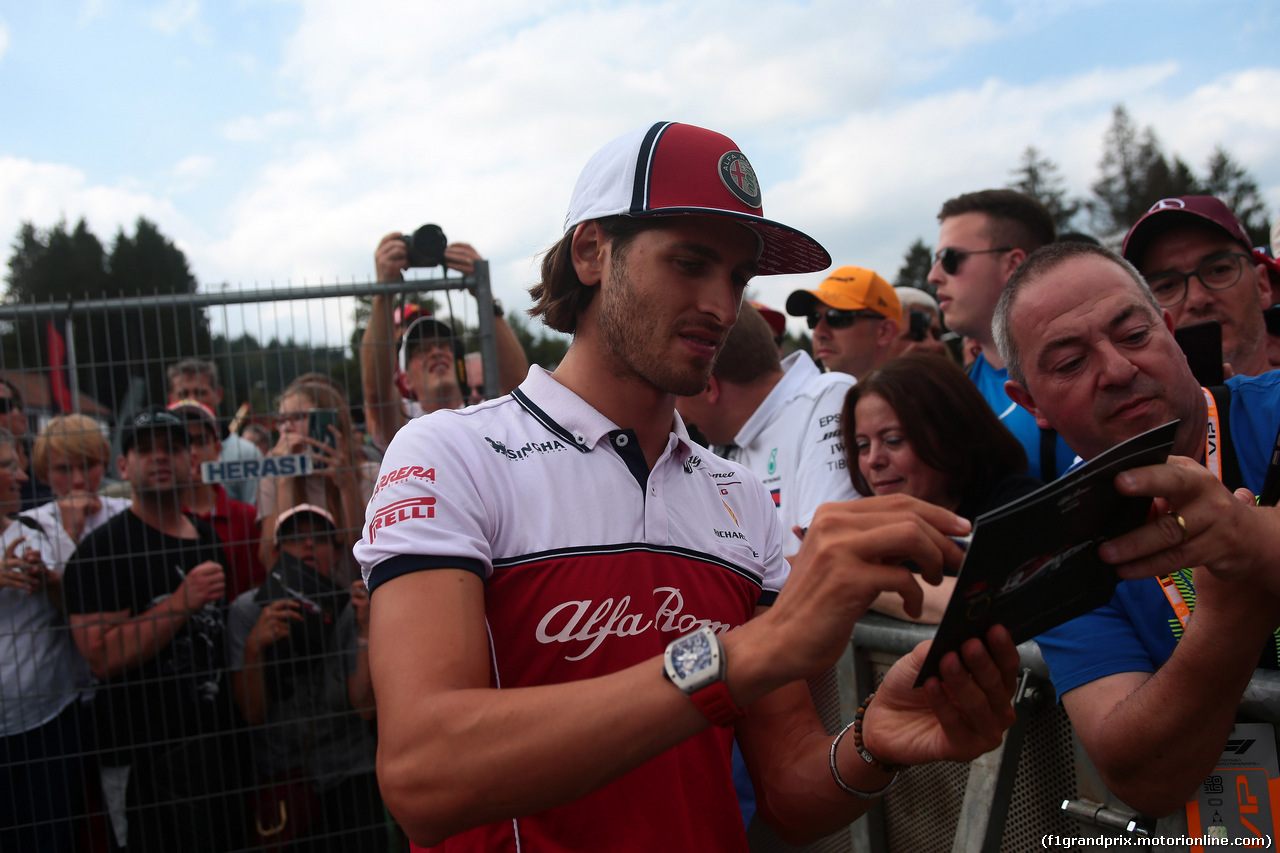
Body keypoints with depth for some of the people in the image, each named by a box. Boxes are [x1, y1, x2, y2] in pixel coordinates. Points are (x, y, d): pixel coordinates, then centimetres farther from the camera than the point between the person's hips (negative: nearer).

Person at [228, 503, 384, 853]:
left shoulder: (349, 608, -5)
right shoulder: (248, 610, -6)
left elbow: (366, 705, -12)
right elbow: (252, 713, -10)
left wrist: (366, 629, -20)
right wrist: (254, 645, -25)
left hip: (348, 773, 0)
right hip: (278, 776, 0)